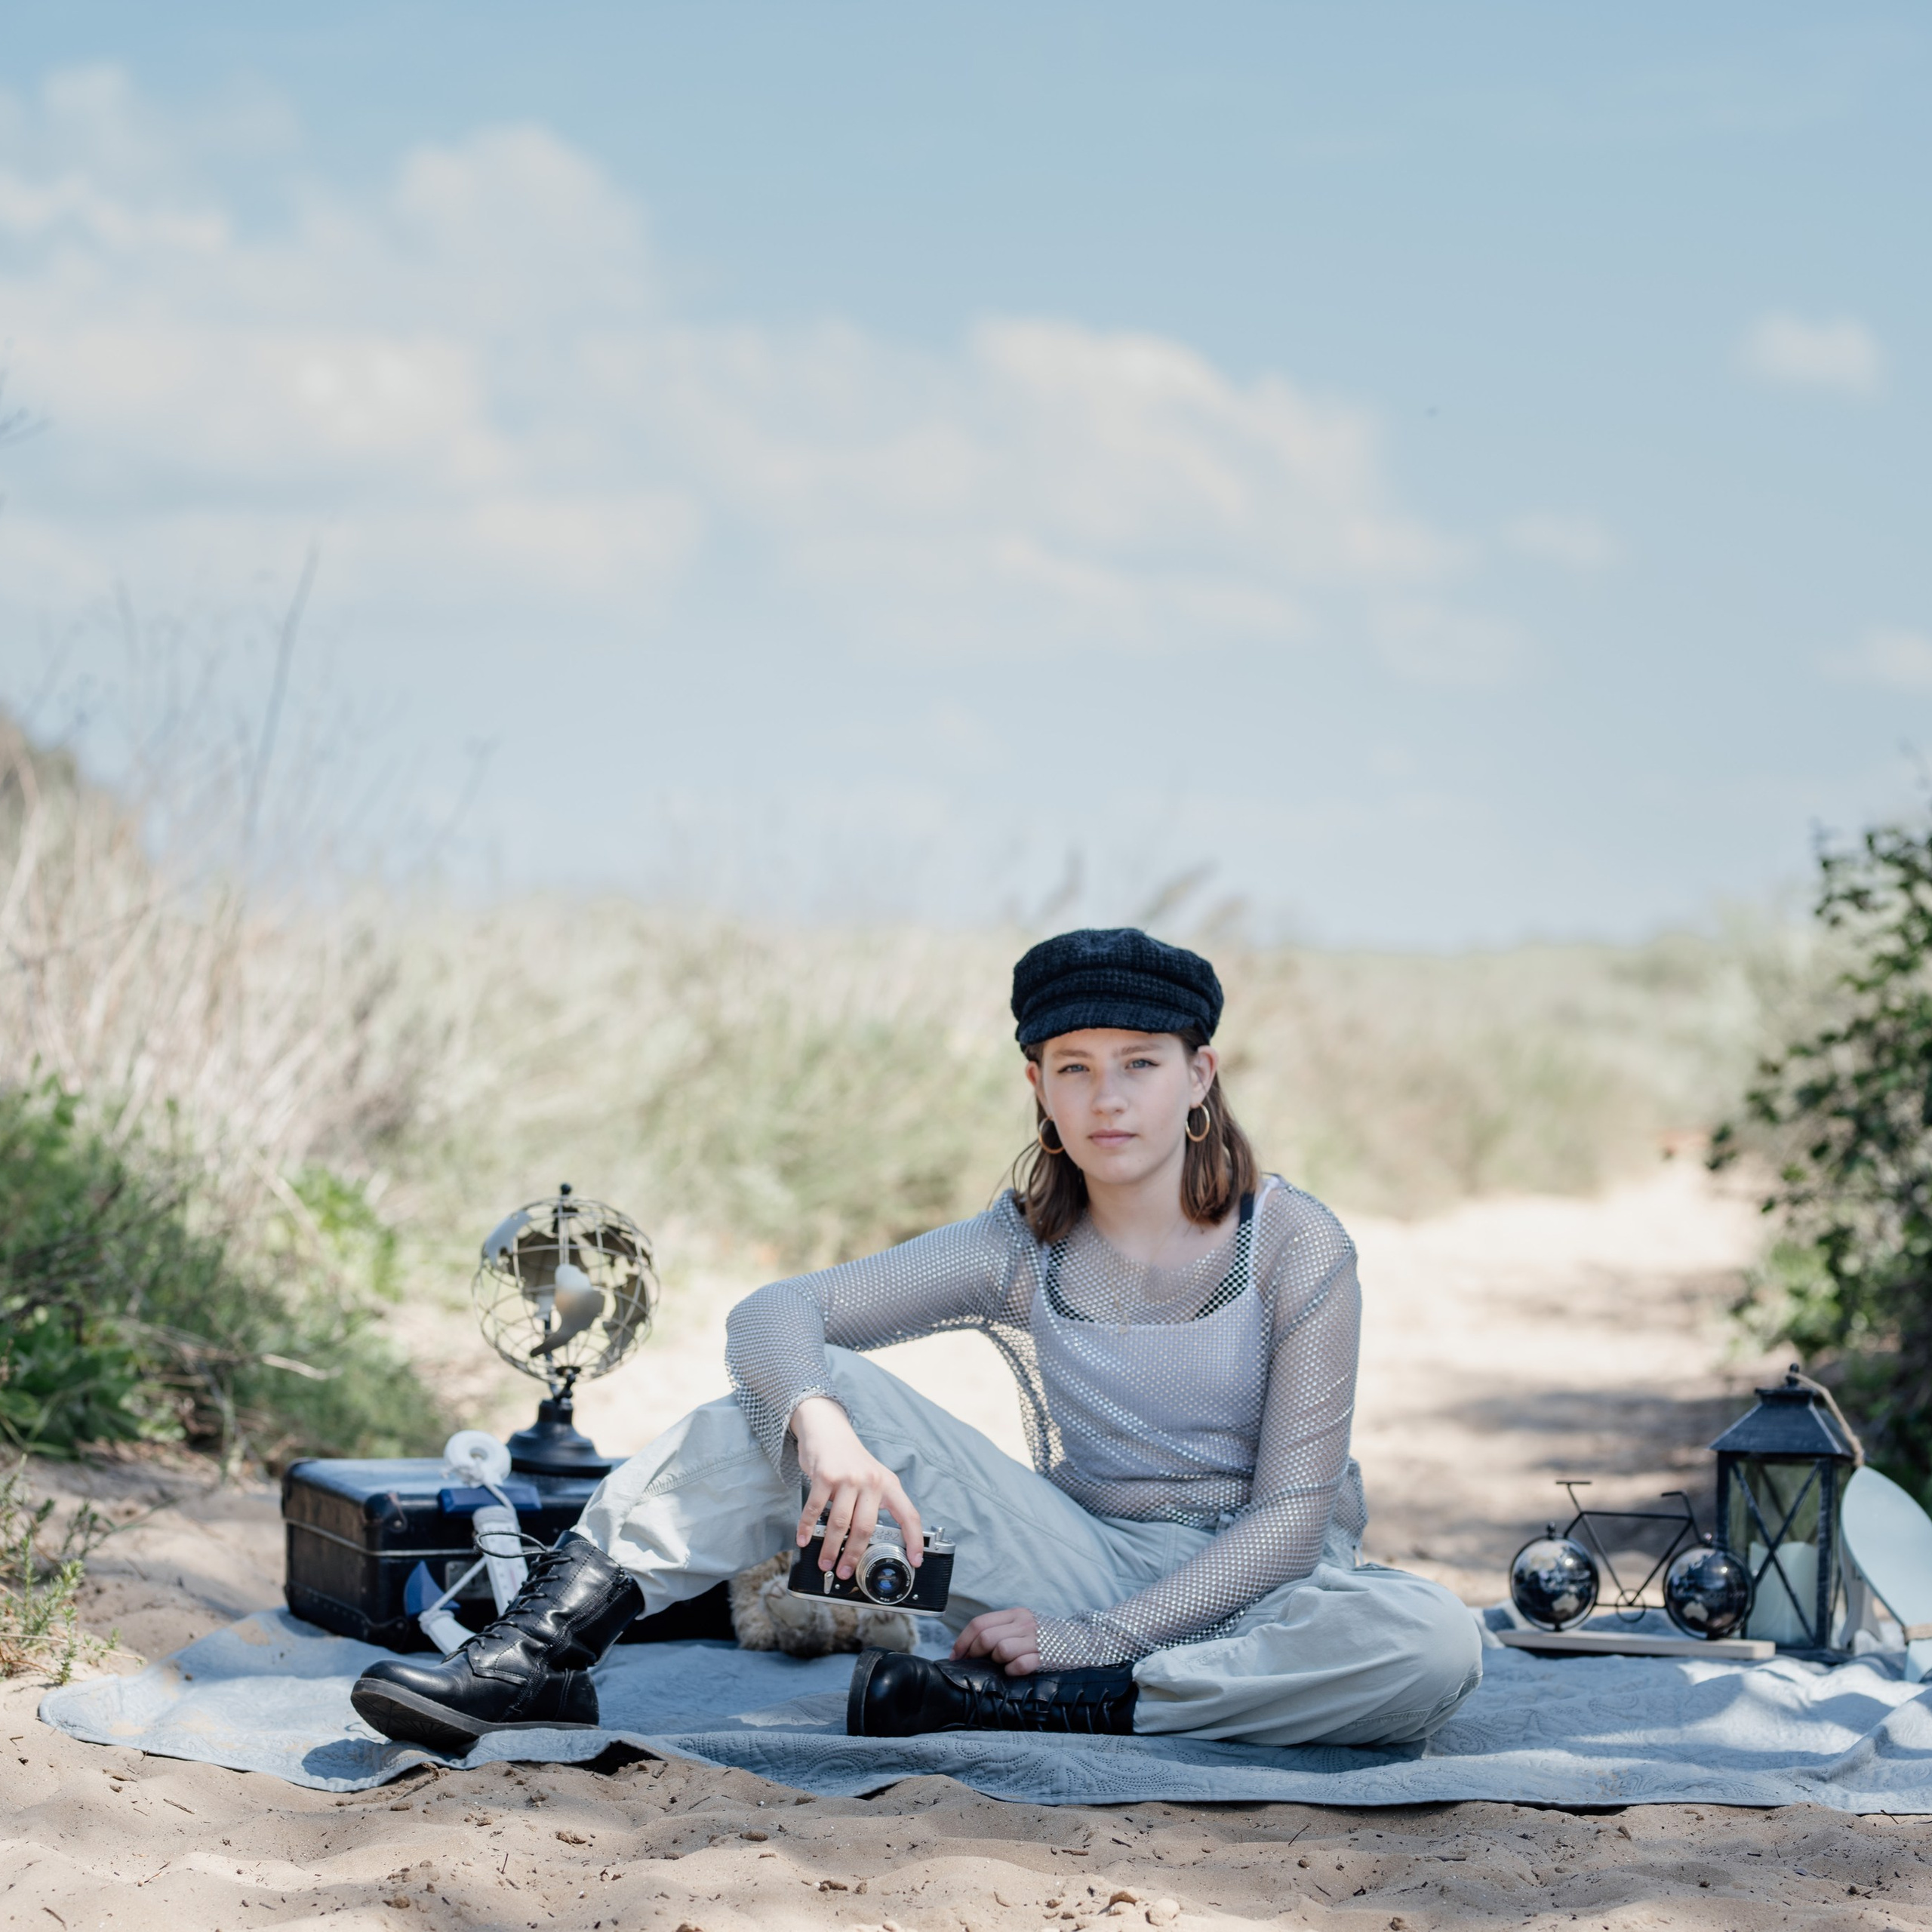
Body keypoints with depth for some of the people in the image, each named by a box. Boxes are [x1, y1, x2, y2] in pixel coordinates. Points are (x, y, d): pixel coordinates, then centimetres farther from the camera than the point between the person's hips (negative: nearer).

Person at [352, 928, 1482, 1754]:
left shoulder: (1296, 1248, -9)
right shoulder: (1020, 1251, -1)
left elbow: (1293, 1508, -12)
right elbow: (773, 1315, -9)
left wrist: (1095, 1639, -21)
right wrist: (823, 1430, -33)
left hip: (1248, 1588, -2)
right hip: (1084, 1557, 2)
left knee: (1436, 1644, -38)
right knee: (808, 1392, -15)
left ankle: (996, 1706, -36)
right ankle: (542, 1656, -26)